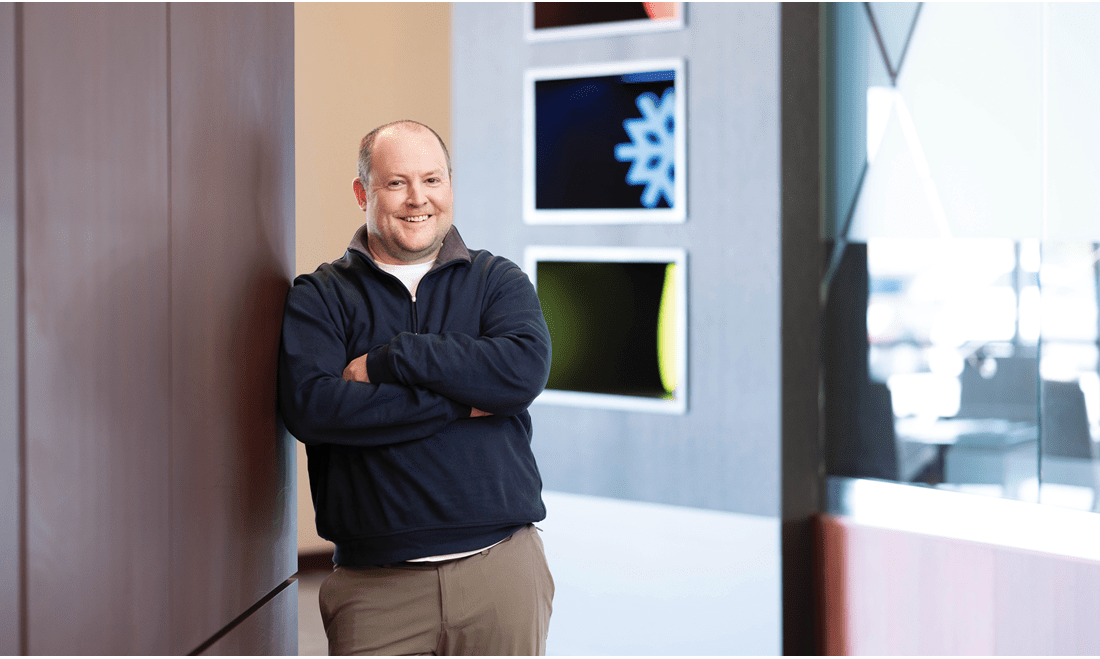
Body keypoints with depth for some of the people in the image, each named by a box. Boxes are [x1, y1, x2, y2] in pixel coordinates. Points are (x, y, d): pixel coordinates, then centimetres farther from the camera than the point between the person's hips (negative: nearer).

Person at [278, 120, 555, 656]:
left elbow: (525, 369, -12)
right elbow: (309, 406, -13)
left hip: (502, 568, 1)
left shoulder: (498, 281, 9)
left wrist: (388, 359, -13)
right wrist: (461, 405, -13)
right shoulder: (318, 298, 5)